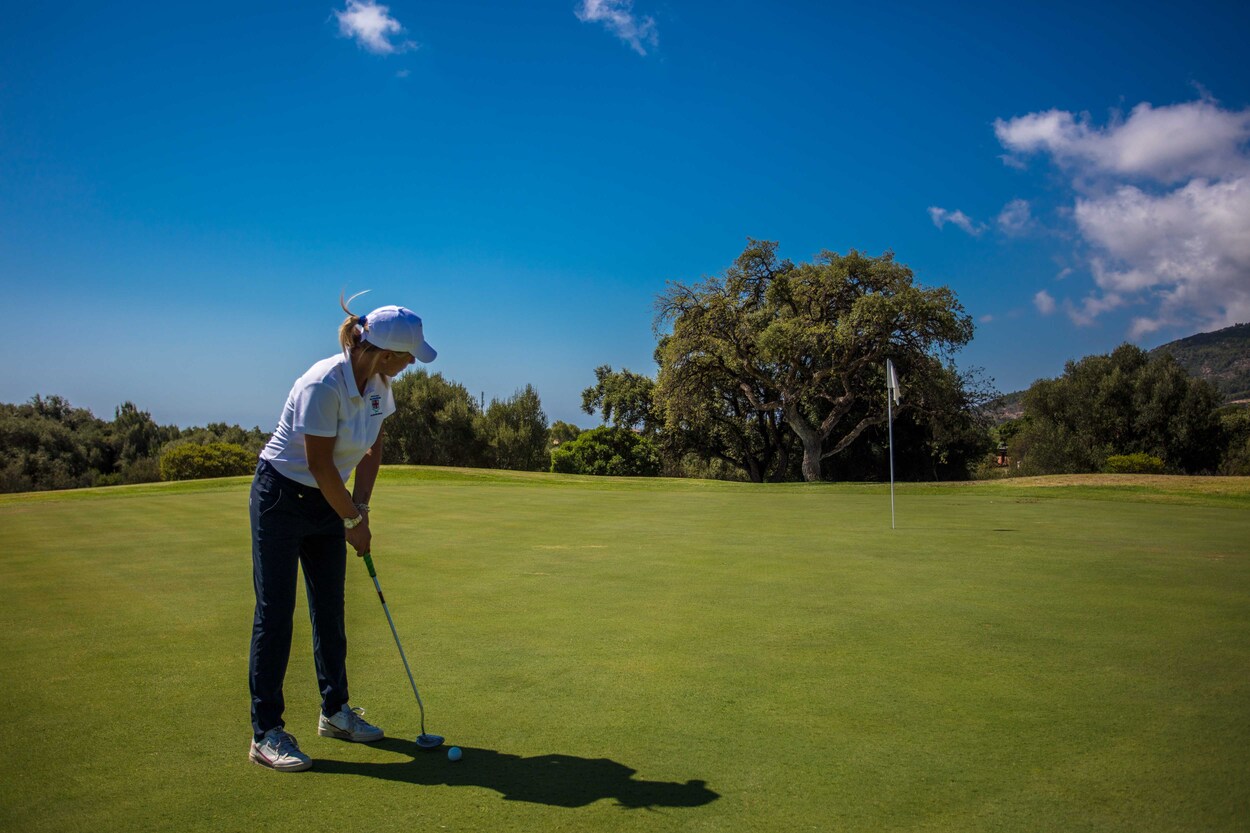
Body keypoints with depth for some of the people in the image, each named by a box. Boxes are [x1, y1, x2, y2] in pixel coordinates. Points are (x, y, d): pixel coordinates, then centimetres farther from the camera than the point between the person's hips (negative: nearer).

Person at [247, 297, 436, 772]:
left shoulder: (378, 385, -4)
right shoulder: (323, 386, -28)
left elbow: (372, 451, 7)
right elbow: (320, 465, -22)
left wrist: (360, 509, -1)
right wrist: (353, 521, -11)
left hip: (328, 501, 8)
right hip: (282, 497, -8)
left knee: (330, 610, 13)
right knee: (275, 613, -2)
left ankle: (335, 712, 26)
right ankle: (266, 733, 8)